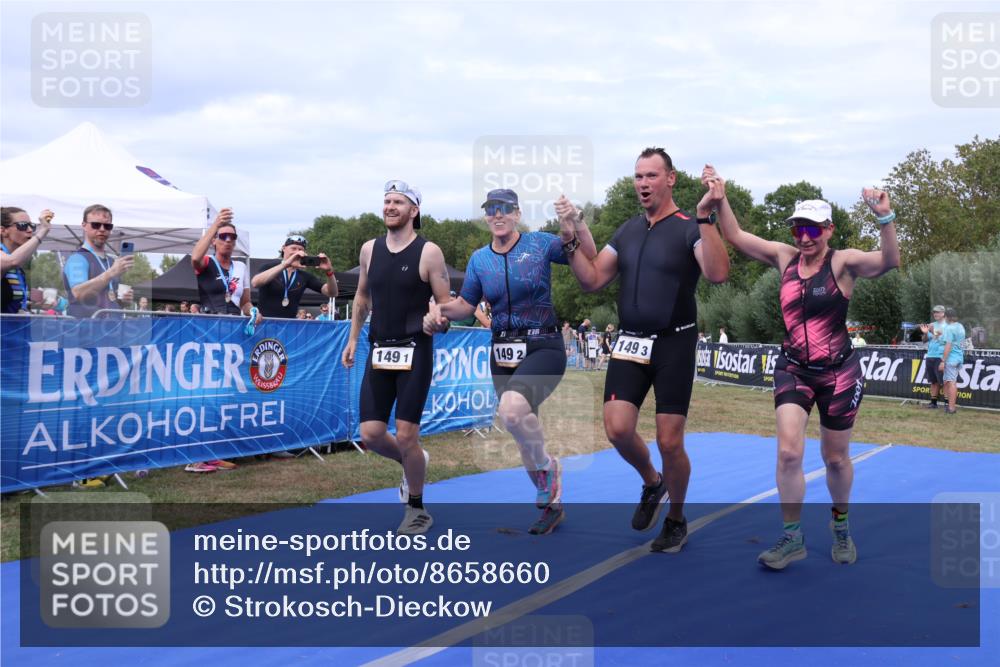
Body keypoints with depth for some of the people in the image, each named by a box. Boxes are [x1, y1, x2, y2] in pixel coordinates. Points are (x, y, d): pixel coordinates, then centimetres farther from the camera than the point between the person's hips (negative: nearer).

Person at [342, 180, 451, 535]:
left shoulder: (428, 252, -7)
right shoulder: (369, 249, 8)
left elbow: (446, 303, -5)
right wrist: (352, 339, 18)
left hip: (414, 352, -5)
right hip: (379, 351, 5)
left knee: (406, 436, -5)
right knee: (371, 434, 1)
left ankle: (416, 509, 16)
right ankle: (413, 462, 33)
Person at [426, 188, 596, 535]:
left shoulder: (541, 243, -4)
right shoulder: (479, 259, 7)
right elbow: (466, 304, 14)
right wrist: (441, 309, -6)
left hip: (543, 348, -5)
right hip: (502, 352, 5)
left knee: (511, 410, -33)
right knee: (524, 435, 12)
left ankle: (548, 466, -4)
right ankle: (550, 503, 33)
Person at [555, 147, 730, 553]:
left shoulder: (689, 228, -6)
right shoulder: (627, 231, 11)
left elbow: (718, 273, -24)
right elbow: (592, 280, 10)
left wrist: (705, 217, -31)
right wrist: (570, 238, 0)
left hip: (674, 344, -4)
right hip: (630, 343, 4)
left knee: (669, 442, -2)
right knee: (618, 429, -9)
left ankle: (676, 521, 23)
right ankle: (652, 483, 23)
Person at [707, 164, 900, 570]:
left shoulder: (843, 262, -9)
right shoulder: (785, 257, 2)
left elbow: (888, 262, -26)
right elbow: (735, 236, 3)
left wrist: (885, 218, -40)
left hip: (839, 372, -2)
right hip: (793, 370, 2)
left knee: (835, 458, 11)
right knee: (788, 452, -10)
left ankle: (841, 527, 36)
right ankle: (792, 539, 4)